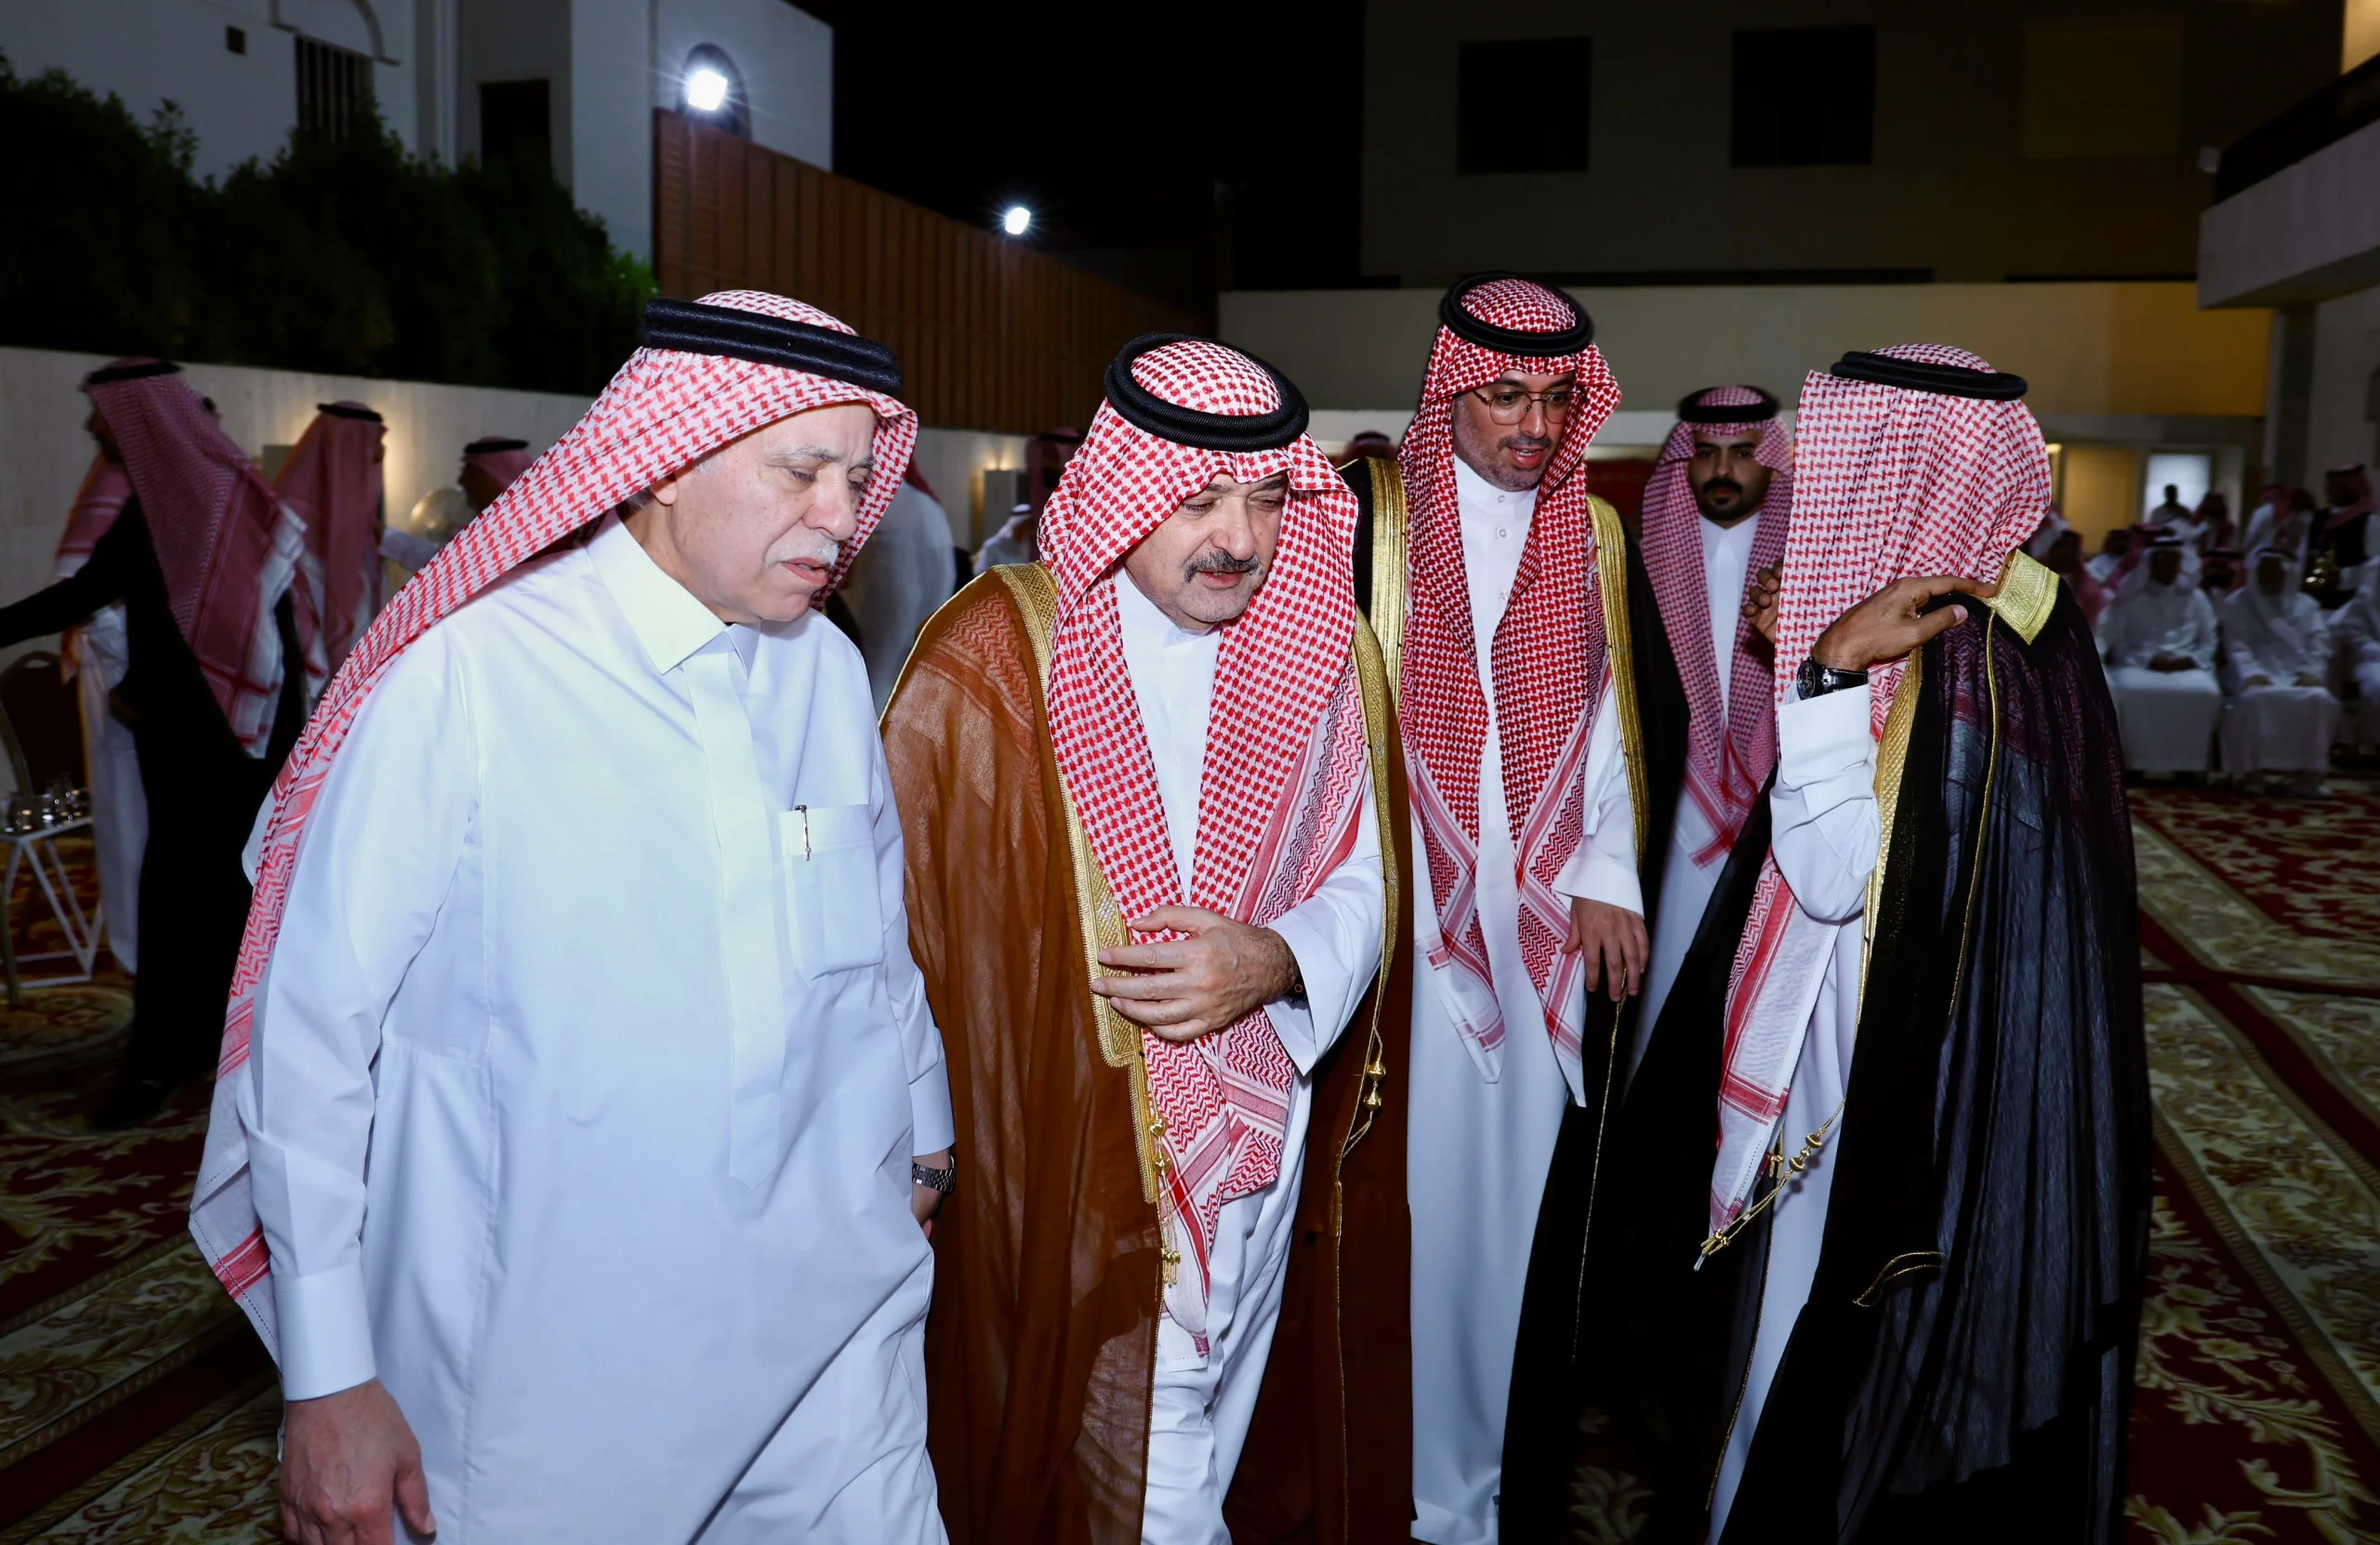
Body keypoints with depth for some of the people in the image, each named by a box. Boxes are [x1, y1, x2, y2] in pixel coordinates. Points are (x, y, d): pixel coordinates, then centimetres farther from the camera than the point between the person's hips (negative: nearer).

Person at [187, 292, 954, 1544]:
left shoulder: (830, 670, 1)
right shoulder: (468, 680, -16)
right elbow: (312, 1026, -11)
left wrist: (923, 1142, 21)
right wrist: (328, 1376, -8)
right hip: (551, 1365, -4)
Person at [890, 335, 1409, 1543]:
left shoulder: (1325, 650, 1)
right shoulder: (991, 657, -12)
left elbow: (1361, 880, 4)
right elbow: (908, 911, -8)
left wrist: (1274, 963, -16)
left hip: (1269, 1161, 4)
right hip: (1063, 1170, -4)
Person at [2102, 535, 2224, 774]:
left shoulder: (2195, 597, 17)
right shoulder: (2129, 596, 9)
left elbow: (2209, 641, 12)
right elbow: (2116, 641, 0)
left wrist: (2189, 659, -9)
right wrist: (2148, 659, -14)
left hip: (2186, 667, 2)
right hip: (2139, 664, -2)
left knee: (2207, 693, -32)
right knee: (2132, 690, -38)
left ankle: (2188, 766, -21)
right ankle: (2136, 765, -28)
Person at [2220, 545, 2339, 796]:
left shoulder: (2305, 603, 21)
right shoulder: (2236, 604, 13)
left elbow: (2319, 642, 8)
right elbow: (2236, 646, 1)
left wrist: (2312, 672, -11)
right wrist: (2252, 673, -18)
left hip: (2299, 676, 2)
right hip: (2258, 676, -2)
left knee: (2319, 699, -32)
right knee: (2257, 698, -39)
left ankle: (2309, 772, -26)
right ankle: (2254, 770, -30)